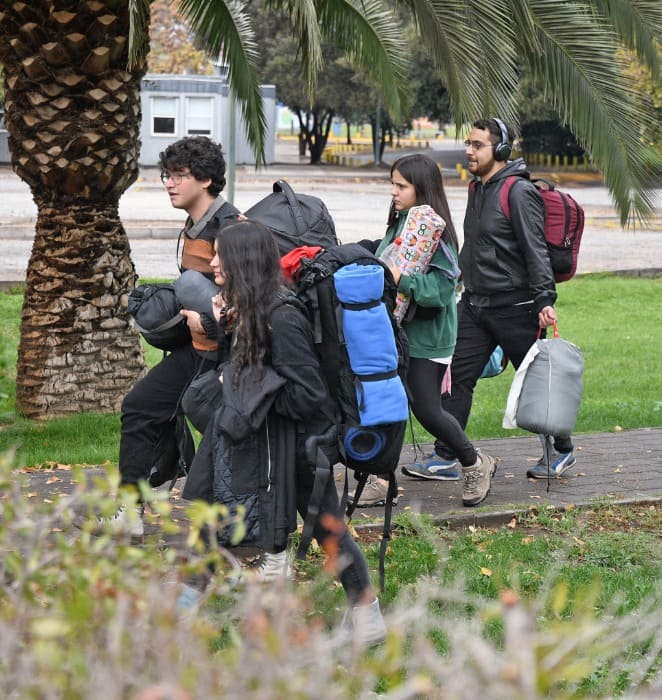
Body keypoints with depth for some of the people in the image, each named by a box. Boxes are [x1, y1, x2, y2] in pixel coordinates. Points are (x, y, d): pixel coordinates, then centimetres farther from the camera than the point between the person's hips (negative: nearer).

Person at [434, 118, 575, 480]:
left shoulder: (519, 191, -14)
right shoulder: (477, 189, 13)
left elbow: (535, 250, -19)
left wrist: (544, 299, -26)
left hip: (514, 307, -8)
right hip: (474, 305, 8)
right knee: (458, 377, 3)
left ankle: (562, 450, 20)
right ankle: (445, 456, 7)